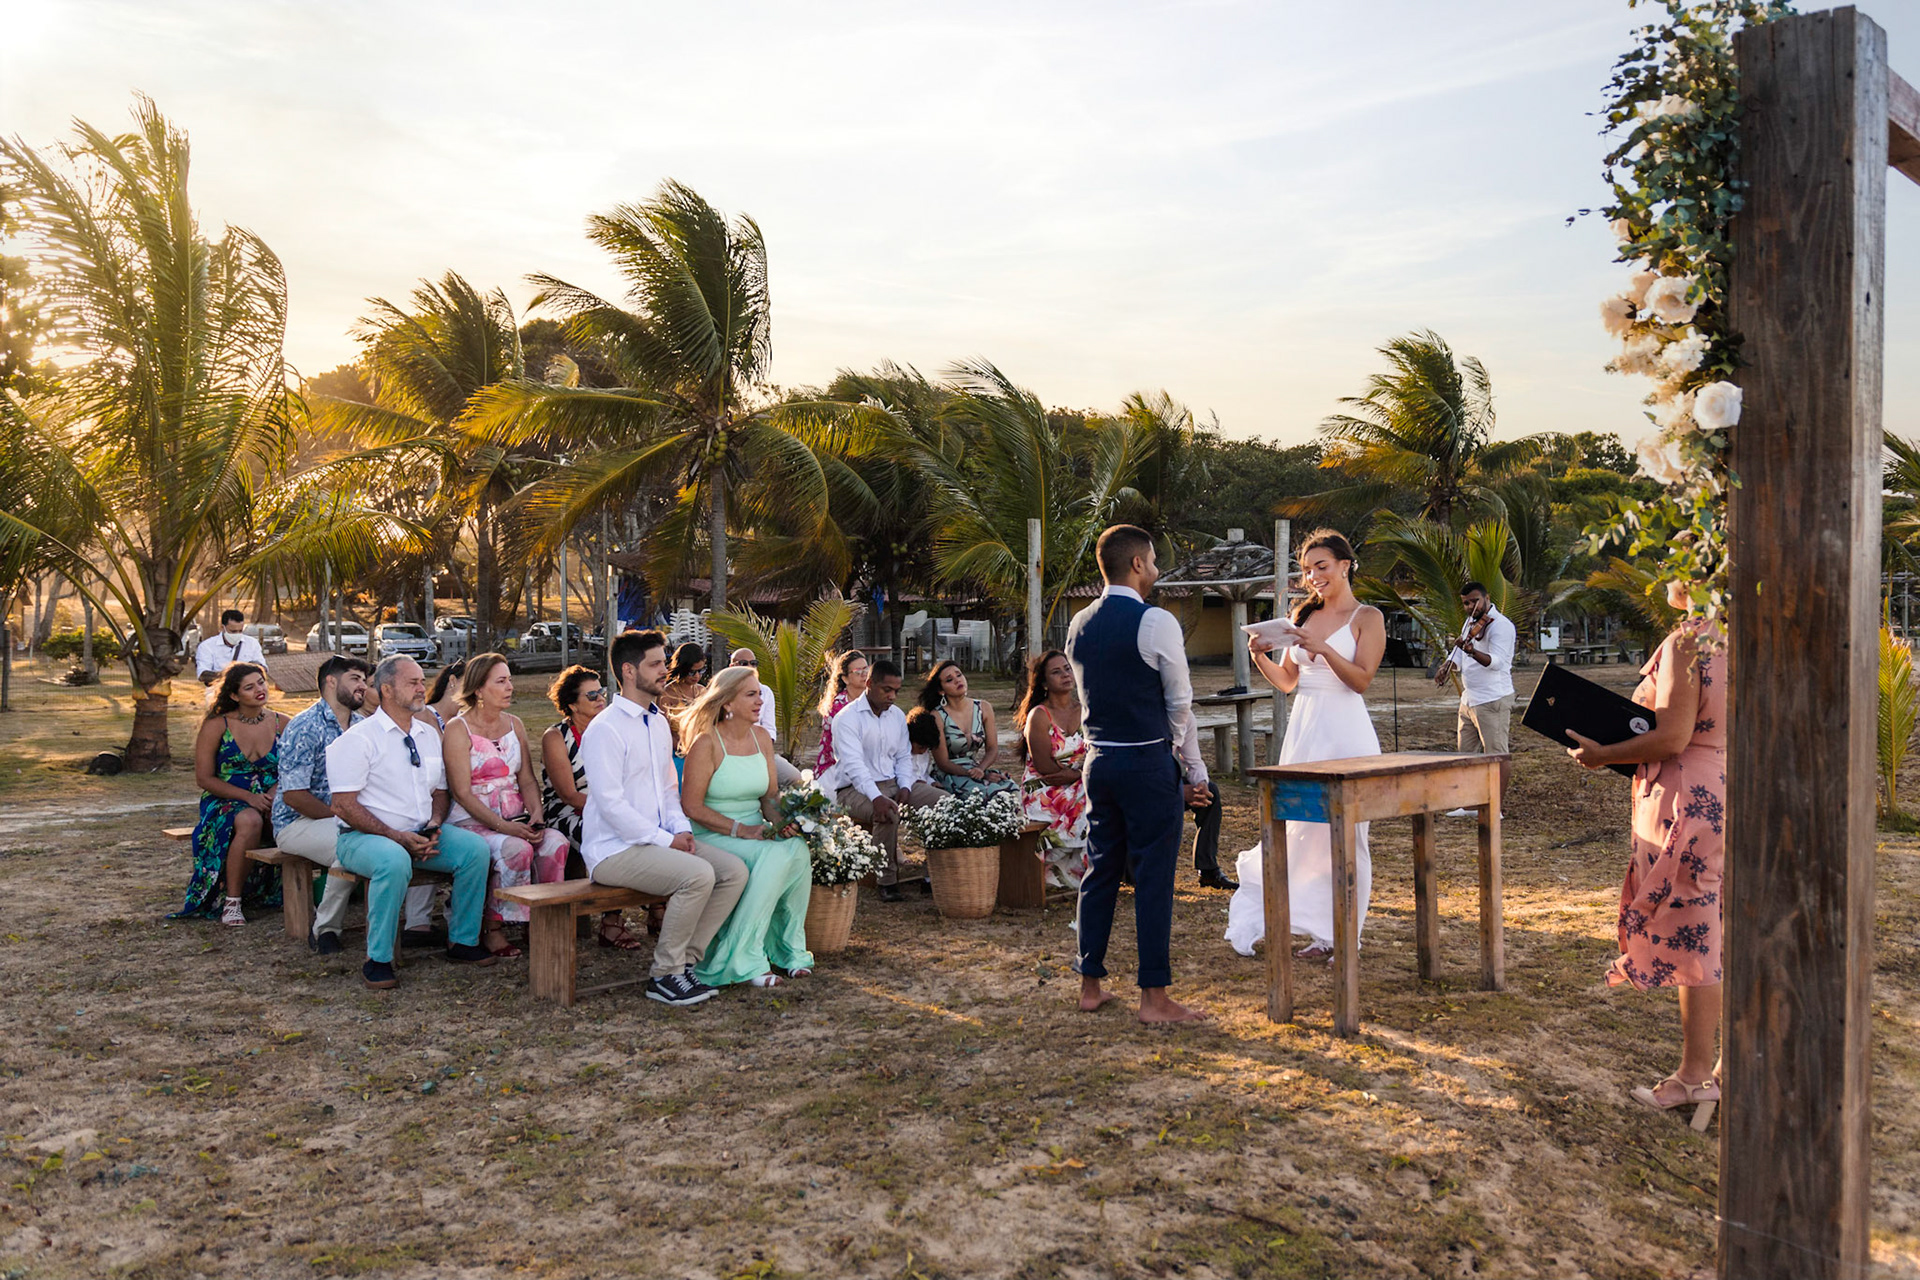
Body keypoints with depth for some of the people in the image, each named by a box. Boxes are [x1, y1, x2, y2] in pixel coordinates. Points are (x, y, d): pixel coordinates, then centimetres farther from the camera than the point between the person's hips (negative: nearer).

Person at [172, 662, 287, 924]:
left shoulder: (282, 724, 7)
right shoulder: (216, 726, 0)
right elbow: (204, 778, -2)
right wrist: (248, 796, -16)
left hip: (272, 804, 3)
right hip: (224, 802, -3)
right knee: (250, 821, -38)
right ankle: (232, 902, -24)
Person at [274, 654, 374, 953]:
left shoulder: (361, 726, 12)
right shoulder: (304, 727, -11)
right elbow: (293, 795, -17)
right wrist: (340, 817, -18)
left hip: (347, 819, 7)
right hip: (297, 823, -6)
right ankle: (325, 927, -15)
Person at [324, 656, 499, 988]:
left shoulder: (429, 734, 14)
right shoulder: (359, 738, -8)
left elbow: (439, 791, 19)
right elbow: (344, 805, -14)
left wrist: (434, 826, -4)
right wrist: (397, 837, -20)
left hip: (421, 835, 6)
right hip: (363, 837, -6)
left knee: (475, 848, -16)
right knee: (394, 861, -38)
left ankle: (463, 941, -2)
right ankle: (377, 960, -23)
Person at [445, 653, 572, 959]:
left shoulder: (514, 724, 15)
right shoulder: (458, 729, -4)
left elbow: (527, 780, 11)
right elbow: (462, 792, -11)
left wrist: (535, 814, -9)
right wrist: (501, 825, -22)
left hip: (515, 817, 5)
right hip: (472, 819, -5)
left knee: (555, 841, -25)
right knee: (516, 848, -33)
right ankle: (493, 930, -17)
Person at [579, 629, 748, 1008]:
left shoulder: (659, 724, 15)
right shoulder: (605, 729, -13)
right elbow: (611, 805, -19)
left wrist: (682, 829, 1)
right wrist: (666, 840, -18)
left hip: (659, 839, 9)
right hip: (614, 849, -9)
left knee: (734, 871, -8)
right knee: (697, 874, -29)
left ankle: (686, 959, 0)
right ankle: (666, 976, -13)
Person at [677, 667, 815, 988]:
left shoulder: (761, 737, 9)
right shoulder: (706, 742, -12)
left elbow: (771, 795, 12)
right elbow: (691, 805, -15)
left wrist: (781, 821, -10)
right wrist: (741, 829, -20)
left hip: (755, 832, 6)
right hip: (711, 837, -6)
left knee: (798, 849, -24)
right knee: (775, 856, -31)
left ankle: (788, 948, -11)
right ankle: (742, 960, -21)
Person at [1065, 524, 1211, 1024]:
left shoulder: (1079, 625, 8)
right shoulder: (1156, 622, -12)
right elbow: (1180, 703, -8)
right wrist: (1195, 768, 2)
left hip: (1099, 760, 7)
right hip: (1148, 763, -7)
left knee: (1100, 872, 13)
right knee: (1153, 878, -1)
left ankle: (1090, 986, 21)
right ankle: (1154, 998, 4)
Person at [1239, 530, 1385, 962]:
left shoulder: (1367, 617, 0)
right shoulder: (1303, 615, 14)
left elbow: (1361, 679, -10)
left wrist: (1322, 648, -22)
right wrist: (1260, 656, -4)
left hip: (1346, 731, -5)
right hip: (1304, 728, 5)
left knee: (1346, 834, 0)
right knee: (1301, 831, 3)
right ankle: (1322, 932, 13)